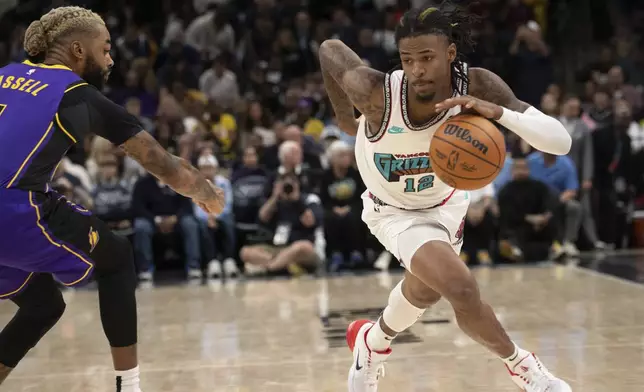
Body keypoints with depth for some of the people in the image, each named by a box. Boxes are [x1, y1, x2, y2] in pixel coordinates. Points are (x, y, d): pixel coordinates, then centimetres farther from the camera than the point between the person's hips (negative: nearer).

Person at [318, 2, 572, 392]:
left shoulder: (477, 86, -29)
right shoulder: (377, 91, -35)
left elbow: (561, 141, -33)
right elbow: (329, 49, -15)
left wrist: (499, 112, -49)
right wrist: (345, 117, -3)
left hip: (444, 202, 4)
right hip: (396, 211, -4)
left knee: (425, 290, 27)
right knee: (462, 289, -24)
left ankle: (373, 344, 59)